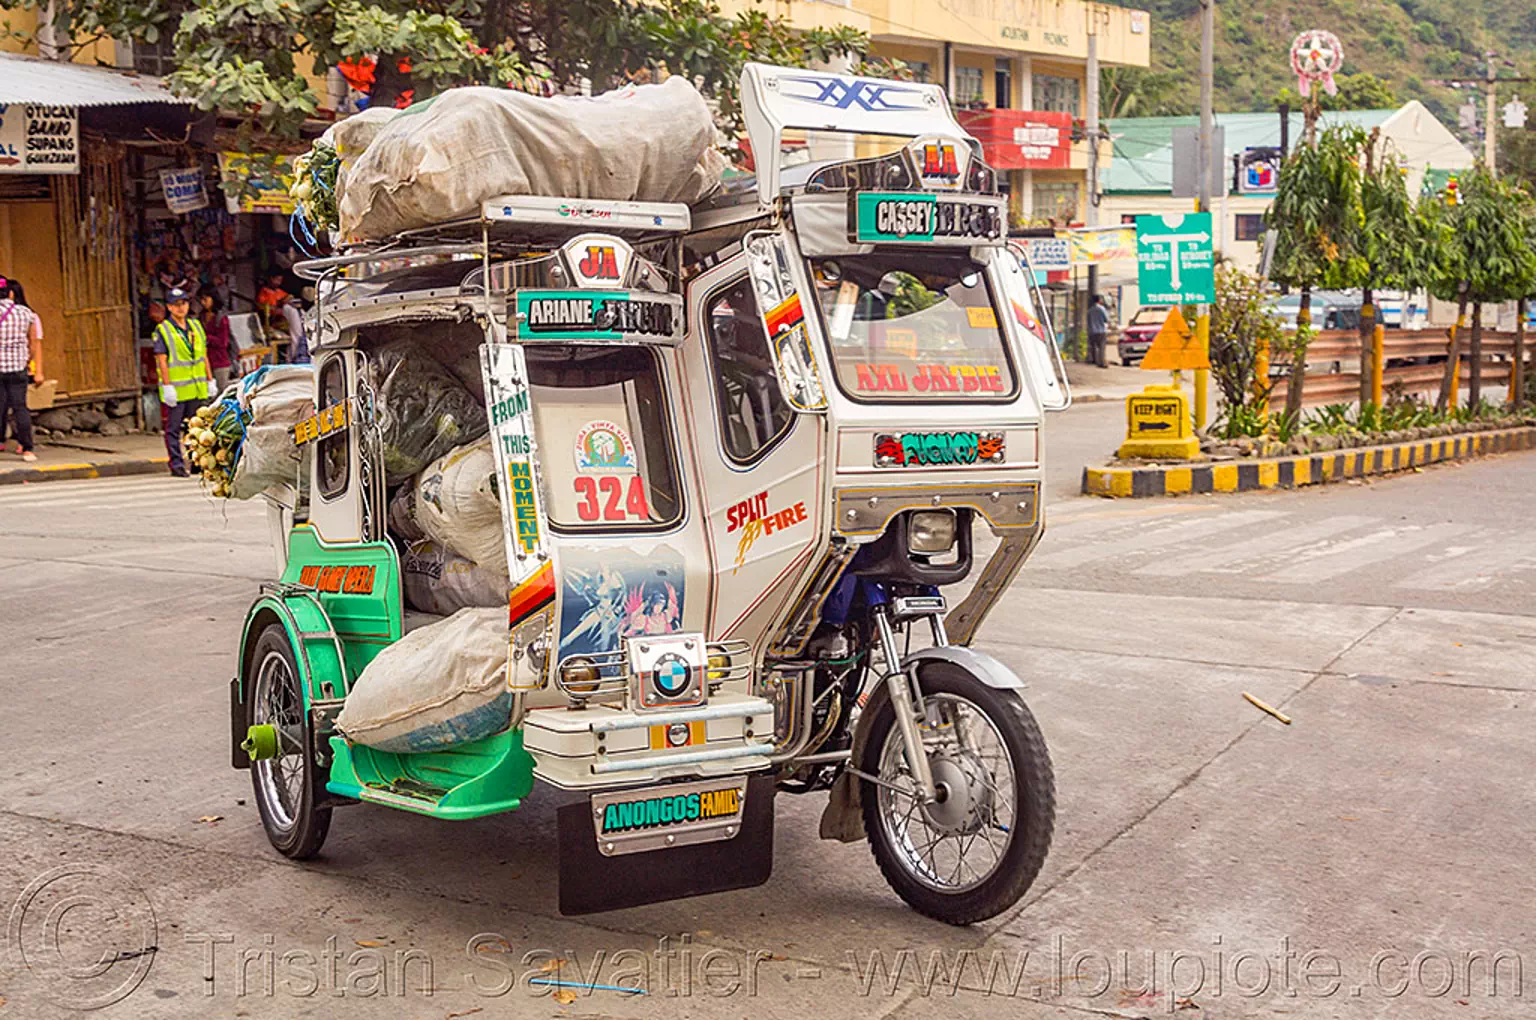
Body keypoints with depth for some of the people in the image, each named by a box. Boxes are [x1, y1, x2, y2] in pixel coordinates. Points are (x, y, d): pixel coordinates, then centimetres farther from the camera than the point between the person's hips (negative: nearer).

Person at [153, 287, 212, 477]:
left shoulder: (196, 326, 13)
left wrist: (210, 379, 13)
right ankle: (176, 463, 2)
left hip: (197, 388, 5)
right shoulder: (162, 331, -4)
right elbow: (162, 360, -9)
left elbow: (204, 356, 17)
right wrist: (167, 386, -15)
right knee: (173, 428, -2)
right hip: (176, 389, -5)